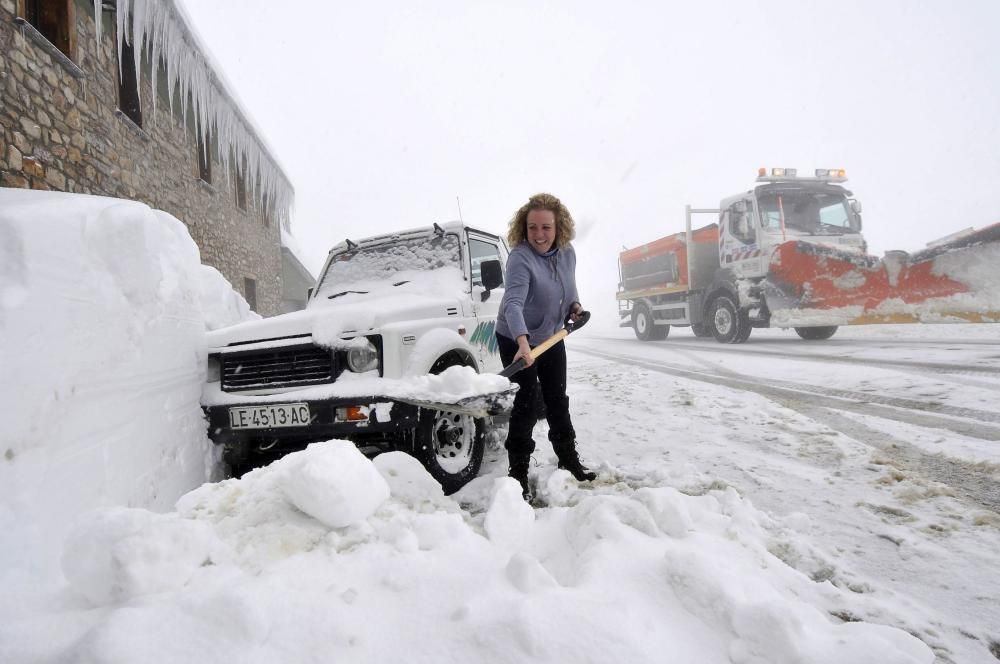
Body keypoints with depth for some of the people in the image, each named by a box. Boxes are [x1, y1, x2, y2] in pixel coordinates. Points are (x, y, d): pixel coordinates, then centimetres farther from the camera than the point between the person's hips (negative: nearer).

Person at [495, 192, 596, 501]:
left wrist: (575, 304, 0)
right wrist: (522, 341, -54)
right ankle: (518, 474, 8)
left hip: (551, 337, 7)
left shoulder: (567, 253, -5)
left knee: (558, 400, 17)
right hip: (517, 342, -6)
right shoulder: (520, 258, -27)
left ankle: (569, 459, 35)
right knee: (526, 404, -5)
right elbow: (513, 302, -41)